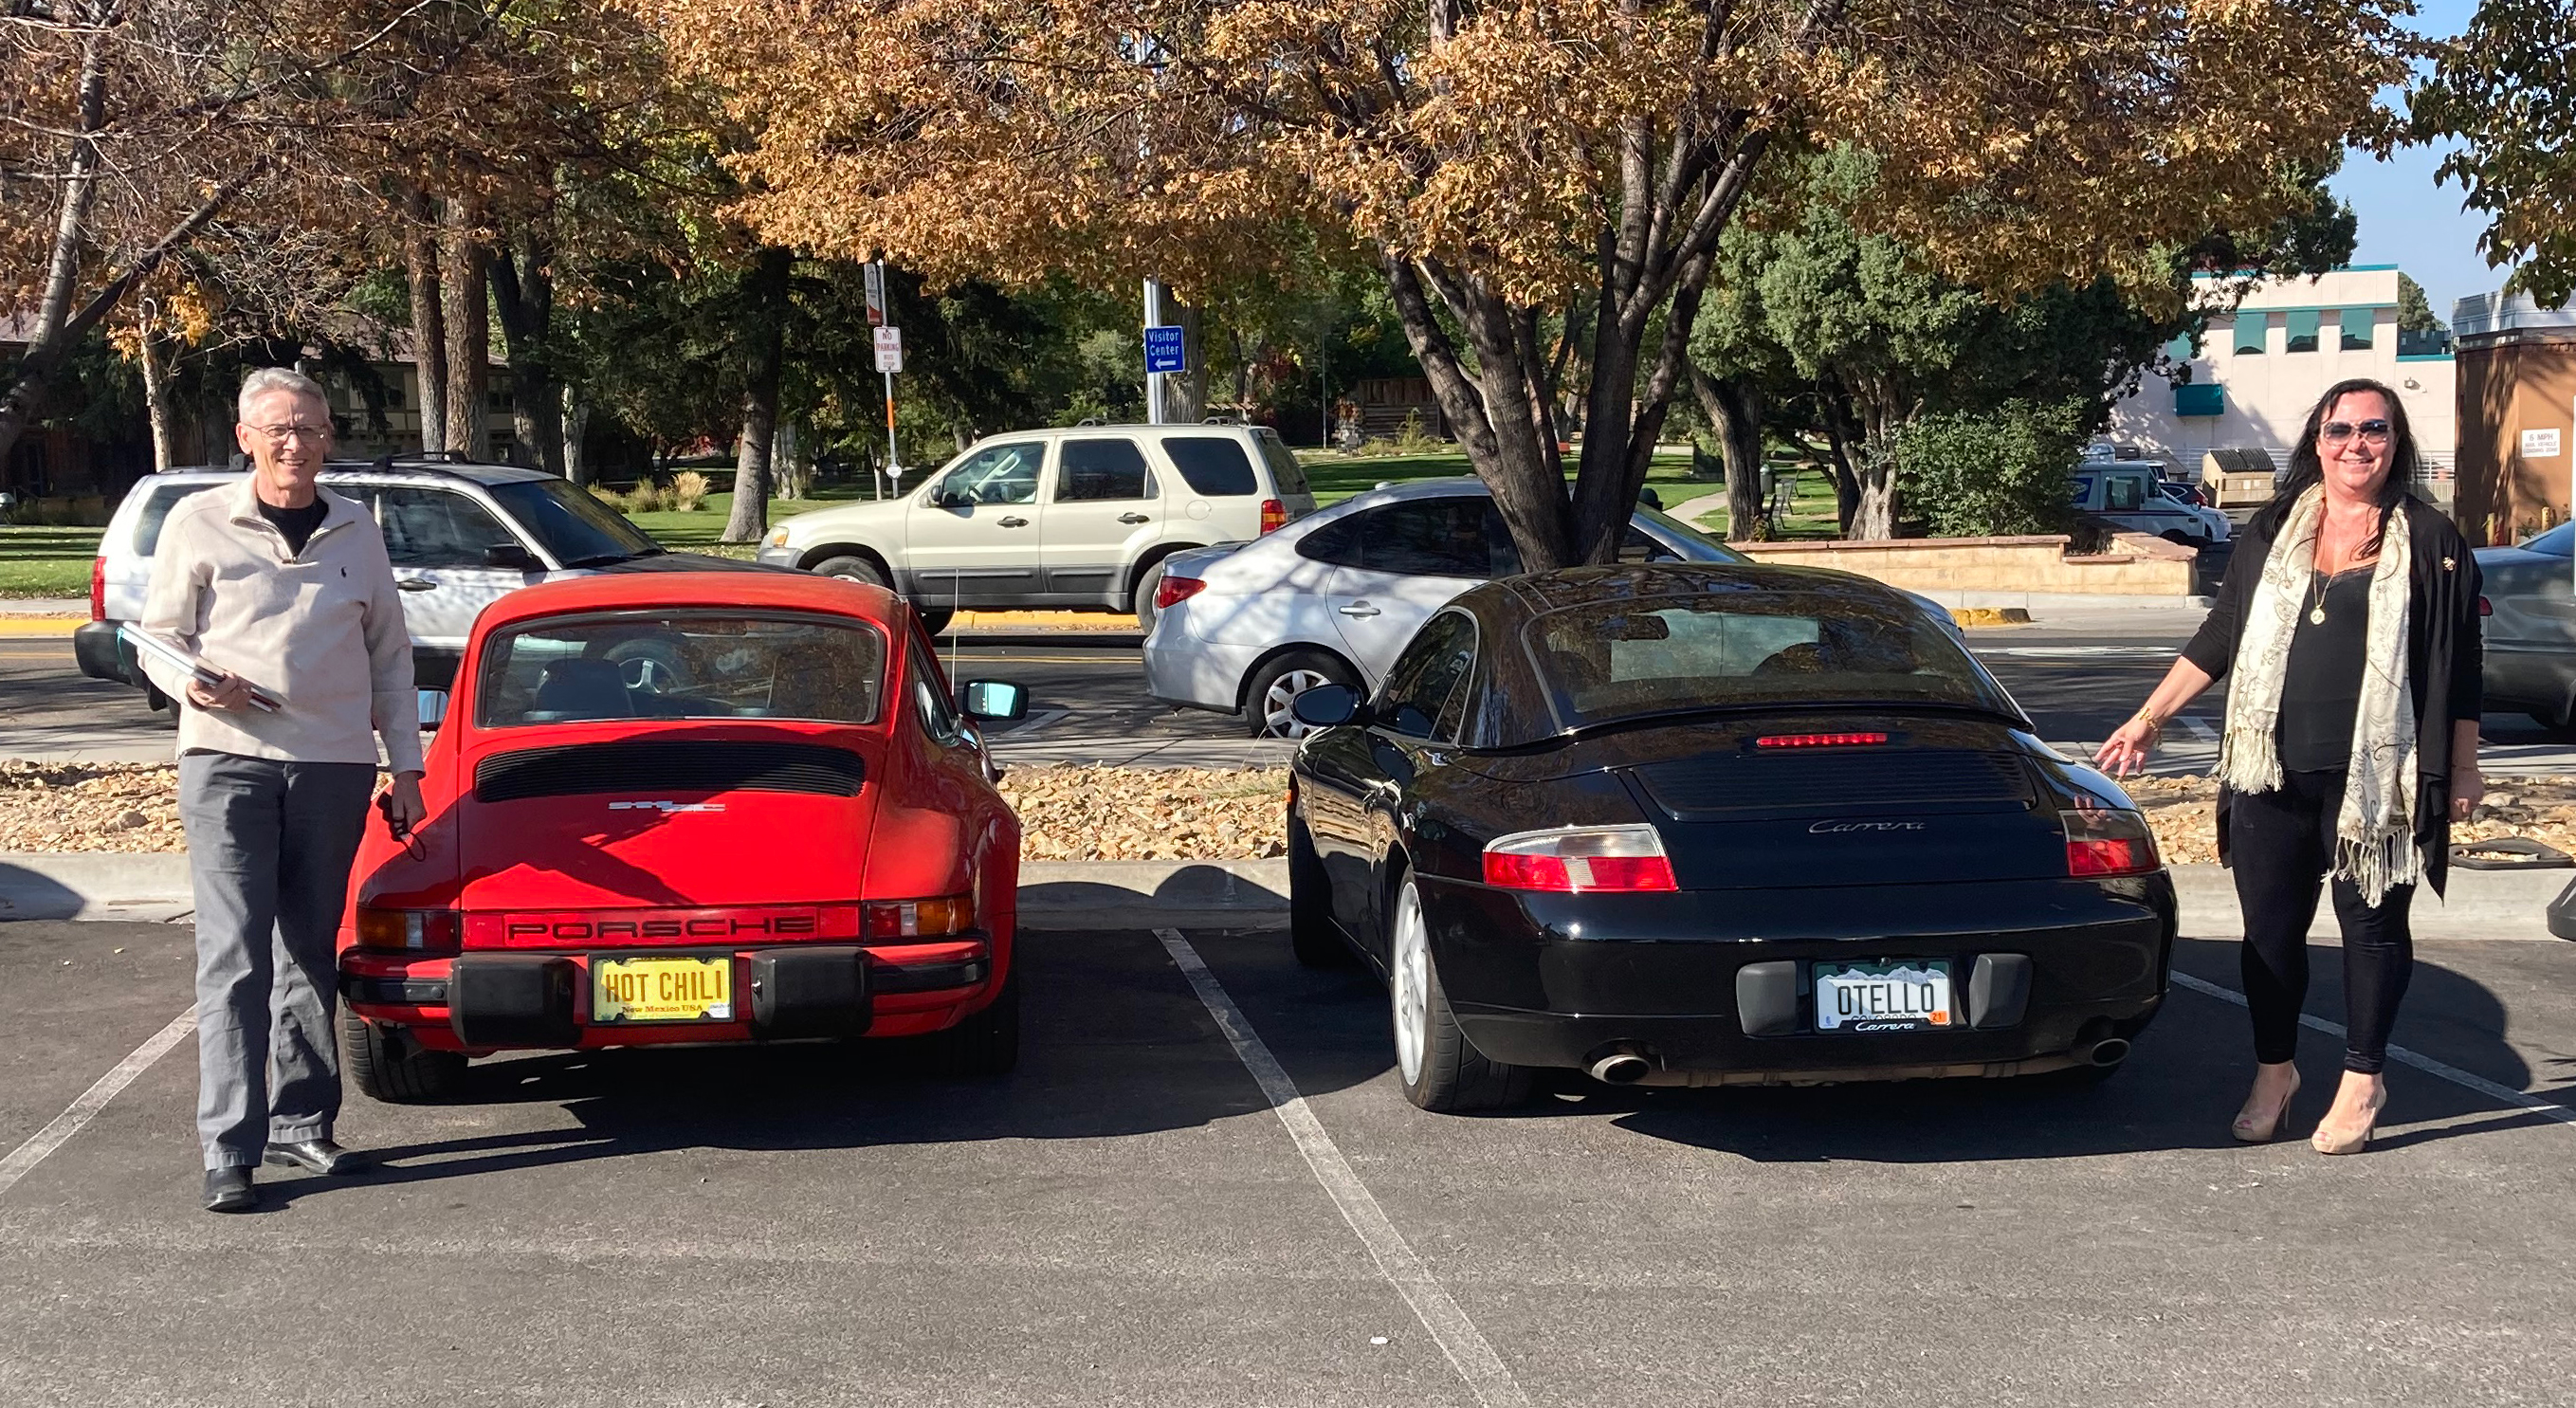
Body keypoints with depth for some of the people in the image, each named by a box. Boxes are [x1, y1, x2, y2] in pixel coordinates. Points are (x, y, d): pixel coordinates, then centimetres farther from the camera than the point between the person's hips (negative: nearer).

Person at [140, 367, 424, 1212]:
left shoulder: (355, 531, 12)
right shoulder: (199, 524, 3)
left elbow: (390, 656, 16)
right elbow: (159, 637, 6)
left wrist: (406, 766, 11)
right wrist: (197, 685, -16)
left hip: (335, 765, 3)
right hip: (228, 762, -3)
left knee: (311, 956, 9)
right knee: (235, 959, -9)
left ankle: (300, 1122, 20)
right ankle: (230, 1151, -9)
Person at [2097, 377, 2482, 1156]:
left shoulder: (2430, 540, 1)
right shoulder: (2272, 533, 9)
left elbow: (2460, 670, 2)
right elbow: (2217, 639, 14)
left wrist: (2461, 771, 0)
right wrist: (2148, 718, 10)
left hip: (2376, 775, -3)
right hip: (2272, 772, 3)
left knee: (2372, 926, 7)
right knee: (2270, 927, 9)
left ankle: (2362, 1081, 20)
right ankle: (2273, 1072, 25)